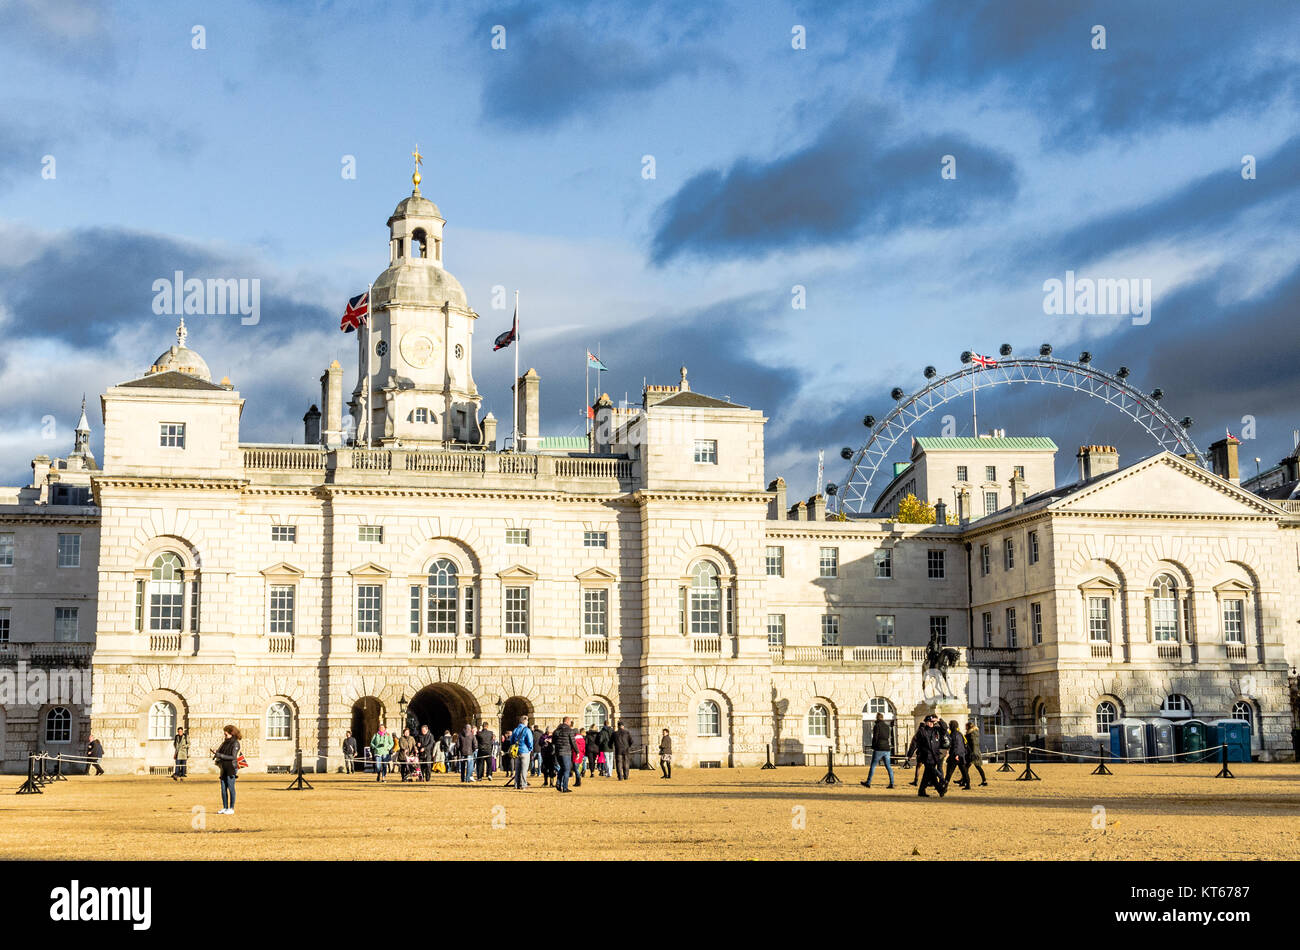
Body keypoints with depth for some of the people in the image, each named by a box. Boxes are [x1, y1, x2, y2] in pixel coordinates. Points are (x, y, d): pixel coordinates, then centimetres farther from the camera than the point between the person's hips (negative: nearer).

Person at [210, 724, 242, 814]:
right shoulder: (225, 743, 14)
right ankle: (225, 808, 14)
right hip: (224, 768, 7)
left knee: (230, 788, -4)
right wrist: (215, 752, -5)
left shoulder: (235, 743, -9)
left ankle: (231, 808, 1)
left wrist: (219, 755, -18)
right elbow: (220, 752, 16)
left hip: (231, 768, -7)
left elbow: (233, 757, -16)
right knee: (223, 788, 7)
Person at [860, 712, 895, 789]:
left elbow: (875, 737, -11)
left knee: (873, 766, 3)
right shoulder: (887, 726, 11)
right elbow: (889, 738, 16)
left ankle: (868, 783, 7)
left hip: (879, 749, -6)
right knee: (888, 767, 5)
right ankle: (892, 783, -2)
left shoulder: (877, 726, -7)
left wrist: (873, 747, -3)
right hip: (887, 749, 6)